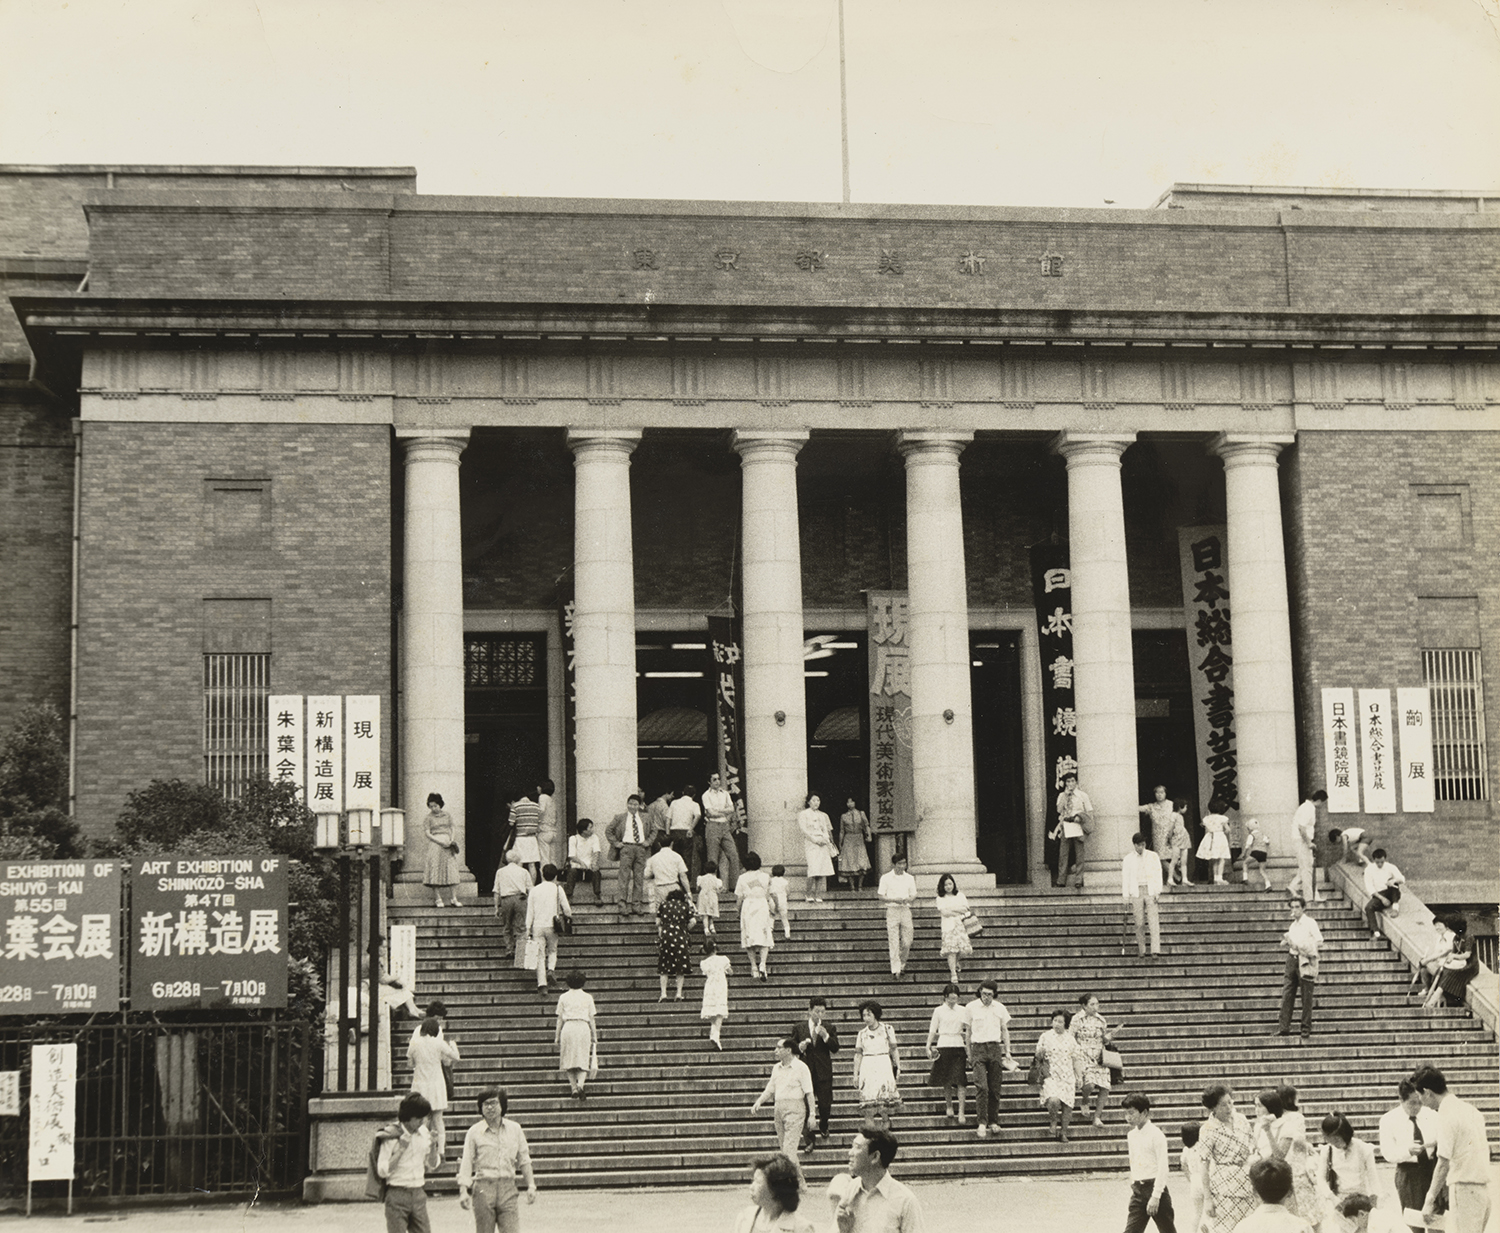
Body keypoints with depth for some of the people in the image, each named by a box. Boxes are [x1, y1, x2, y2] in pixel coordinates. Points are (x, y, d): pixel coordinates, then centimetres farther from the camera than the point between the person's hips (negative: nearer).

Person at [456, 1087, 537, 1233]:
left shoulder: (515, 1129, 9)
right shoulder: (474, 1132, 3)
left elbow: (524, 1160, 16)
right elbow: (466, 1162, 3)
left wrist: (531, 1186, 10)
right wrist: (463, 1191, -6)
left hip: (508, 1188, 1)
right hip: (483, 1187, -1)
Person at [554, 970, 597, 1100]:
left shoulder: (564, 997, 7)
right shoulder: (588, 997, 8)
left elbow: (560, 1019, 7)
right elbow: (591, 1019, 9)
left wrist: (557, 1036, 12)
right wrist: (594, 1036, 16)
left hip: (568, 1028, 0)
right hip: (583, 1027, 0)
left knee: (568, 1060, 8)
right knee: (583, 1060, 4)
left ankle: (574, 1088, 0)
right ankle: (580, 1085, -18)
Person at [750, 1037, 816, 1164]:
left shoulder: (800, 1067, -5)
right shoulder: (776, 1068, 14)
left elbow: (809, 1092, -6)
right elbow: (770, 1090, 18)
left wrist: (812, 1114, -10)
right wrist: (759, 1101, 0)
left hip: (794, 1110, -7)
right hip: (779, 1109, 7)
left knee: (789, 1150, -15)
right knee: (784, 1149, 10)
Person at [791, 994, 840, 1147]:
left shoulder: (829, 1028, 6)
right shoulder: (798, 1027, 5)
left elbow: (835, 1048, -4)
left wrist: (825, 1036, -18)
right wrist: (799, 1047, -12)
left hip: (823, 1073, 0)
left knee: (825, 1105, 2)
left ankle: (823, 1126, 35)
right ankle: (809, 1139, 5)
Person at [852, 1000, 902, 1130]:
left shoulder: (887, 1029, 4)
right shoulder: (862, 1033, 10)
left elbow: (894, 1049, 7)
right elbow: (858, 1054, 11)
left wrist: (898, 1067, 2)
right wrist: (855, 1074, 8)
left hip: (884, 1066, -2)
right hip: (867, 1068, 2)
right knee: (868, 1104, -7)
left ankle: (886, 1130, 5)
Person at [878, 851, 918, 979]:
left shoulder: (909, 878, 9)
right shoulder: (886, 878, 0)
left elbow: (913, 896, 11)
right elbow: (881, 897, -1)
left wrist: (908, 899, -13)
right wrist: (894, 899, -17)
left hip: (906, 910, 3)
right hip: (892, 910, -3)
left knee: (907, 941, 2)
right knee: (894, 942, -5)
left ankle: (902, 964, 24)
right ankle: (896, 970, -2)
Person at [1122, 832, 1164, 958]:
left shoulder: (1153, 857, 6)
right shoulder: (1128, 859, 6)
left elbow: (1158, 874, 6)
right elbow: (1125, 878, 8)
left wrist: (1157, 892, -3)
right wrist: (1127, 898, 3)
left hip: (1150, 891, 0)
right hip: (1136, 892, 0)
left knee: (1154, 921, -11)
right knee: (1139, 923, 0)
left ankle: (1155, 950, -16)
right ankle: (1141, 951, 9)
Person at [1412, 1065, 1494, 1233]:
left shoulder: (1447, 1115, -14)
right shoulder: (1469, 1109, 13)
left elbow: (1443, 1164, -16)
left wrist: (1430, 1200, -12)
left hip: (1464, 1188, -9)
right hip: (1482, 1187, 9)